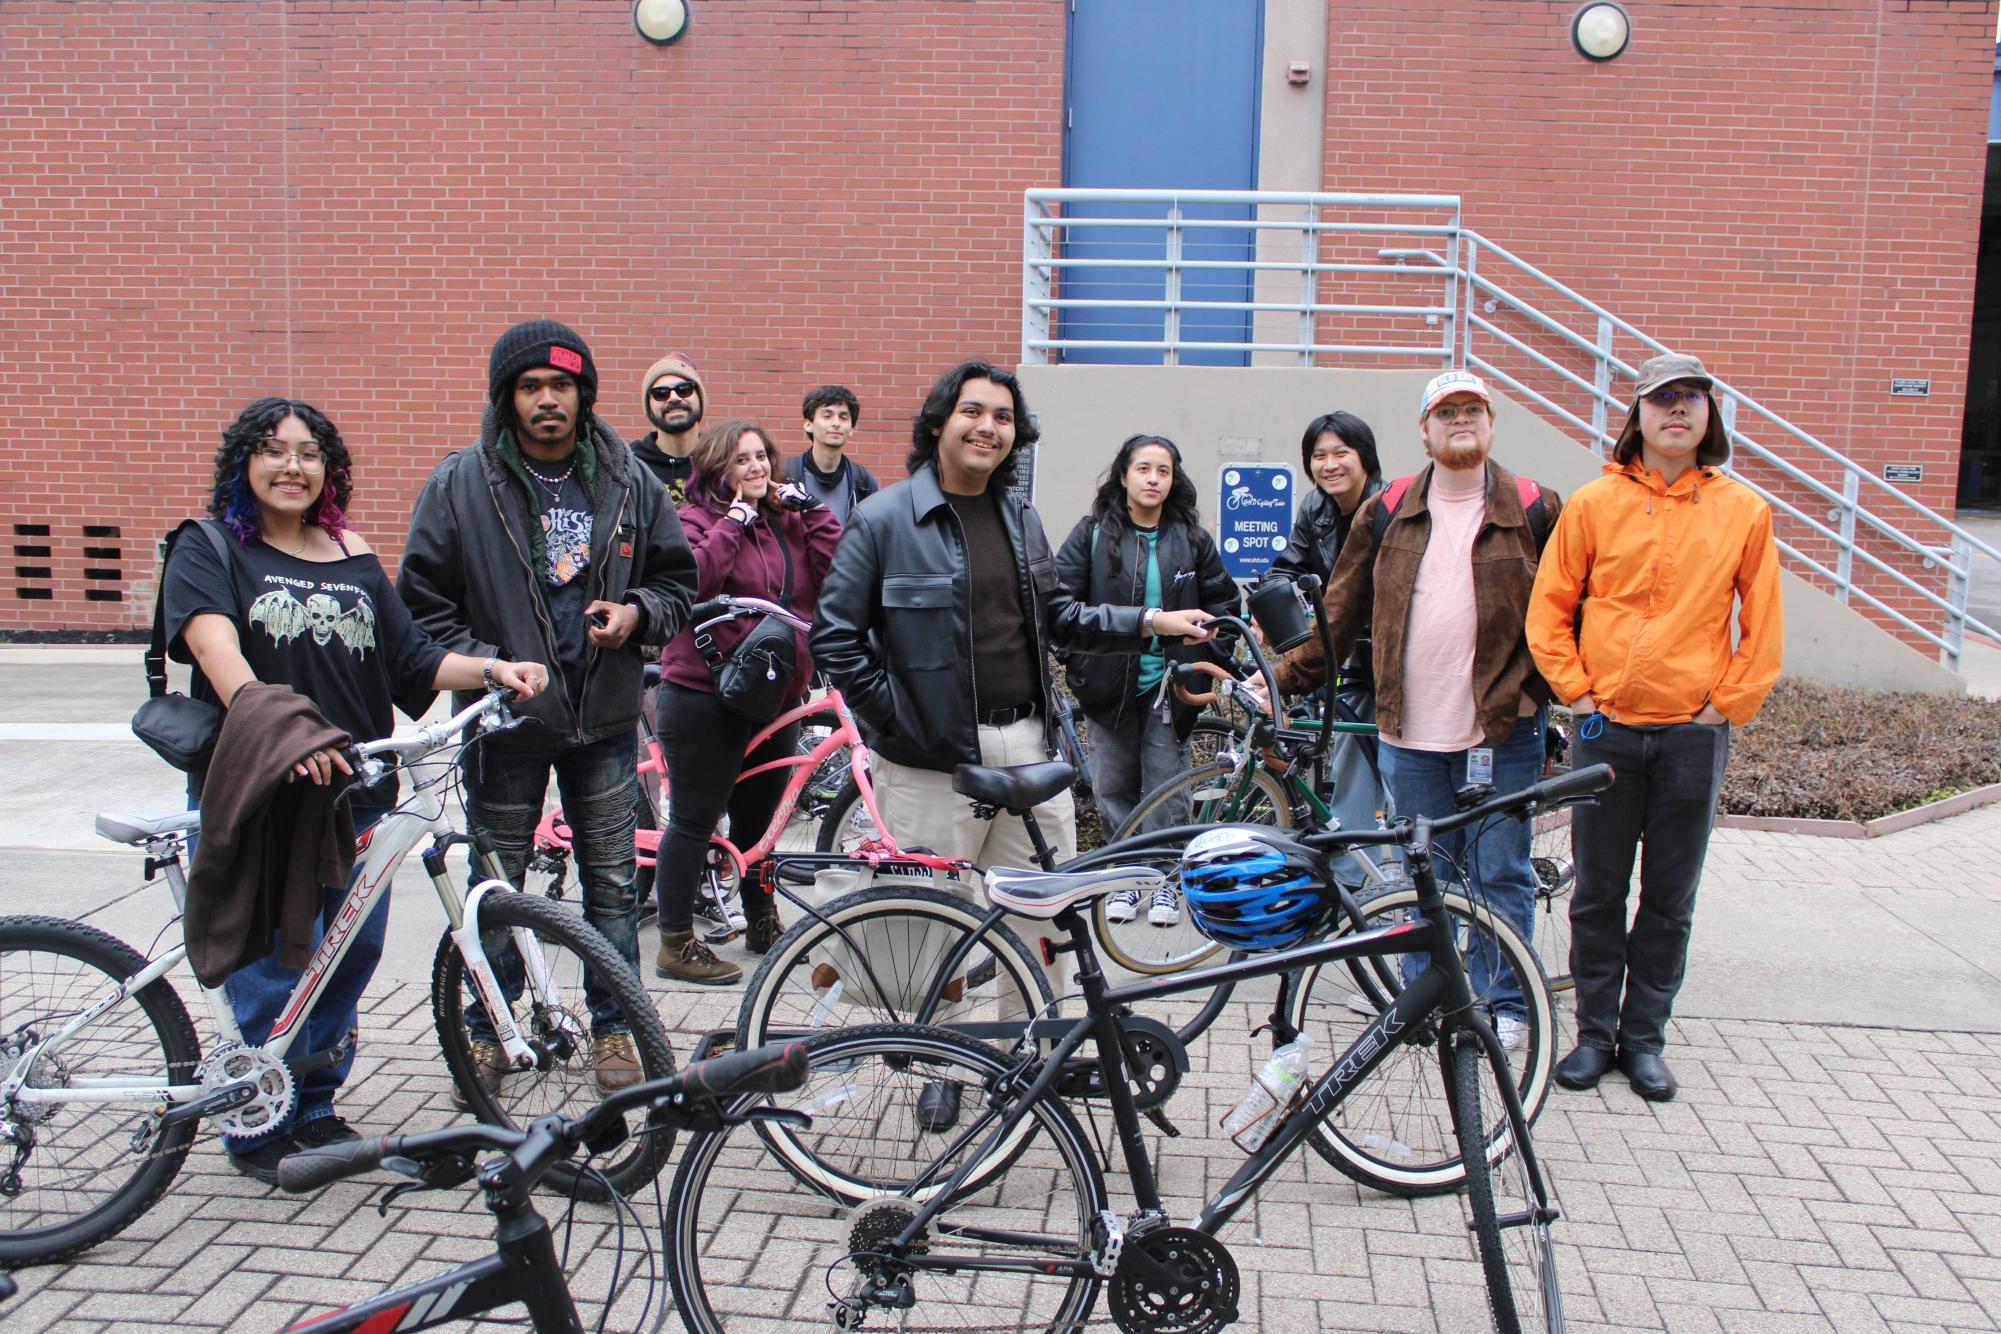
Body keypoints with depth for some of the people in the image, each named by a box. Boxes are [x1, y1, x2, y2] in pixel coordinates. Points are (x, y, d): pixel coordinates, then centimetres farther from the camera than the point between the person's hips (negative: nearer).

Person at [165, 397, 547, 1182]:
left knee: (353, 951, 9)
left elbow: (410, 662, 11)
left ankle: (315, 1109, 30)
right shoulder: (208, 552, 0)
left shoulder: (353, 557, 13)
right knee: (278, 966, -3)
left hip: (357, 792, 5)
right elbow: (215, 646, -20)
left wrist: (491, 669, -7)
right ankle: (262, 1132, 17)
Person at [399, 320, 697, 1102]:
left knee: (612, 882, 10)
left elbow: (678, 579, 12)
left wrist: (637, 612, -9)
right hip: (506, 721, -2)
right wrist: (484, 668, -14)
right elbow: (423, 604, -2)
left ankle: (612, 1026, 25)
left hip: (605, 718, 2)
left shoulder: (627, 481, 3)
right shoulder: (461, 484, -4)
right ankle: (486, 1029, 27)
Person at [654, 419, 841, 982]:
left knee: (759, 815, 18)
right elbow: (695, 580, -25)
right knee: (695, 819, 1)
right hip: (706, 694, -6)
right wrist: (735, 518, -19)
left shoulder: (788, 521, 12)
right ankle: (676, 944, 12)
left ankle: (762, 923, 34)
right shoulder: (695, 519, -6)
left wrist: (805, 505, -4)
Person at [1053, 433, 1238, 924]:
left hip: (1168, 686, 0)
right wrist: (1078, 663, -9)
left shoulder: (1192, 538, 5)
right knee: (1114, 787, 7)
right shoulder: (1092, 534, 0)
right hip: (1108, 687, 0)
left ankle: (1165, 880, 17)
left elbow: (1222, 603, 11)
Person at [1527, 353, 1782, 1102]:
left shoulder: (1744, 512, 2)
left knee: (1670, 900, 8)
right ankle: (1595, 1033, 21)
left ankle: (1644, 1039, 22)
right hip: (1606, 730, 0)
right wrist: (1579, 695, -2)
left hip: (1694, 733, 1)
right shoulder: (1593, 504, 1)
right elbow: (1548, 612, 4)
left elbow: (1763, 628, 6)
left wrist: (1726, 706, -1)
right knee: (1598, 893, 7)